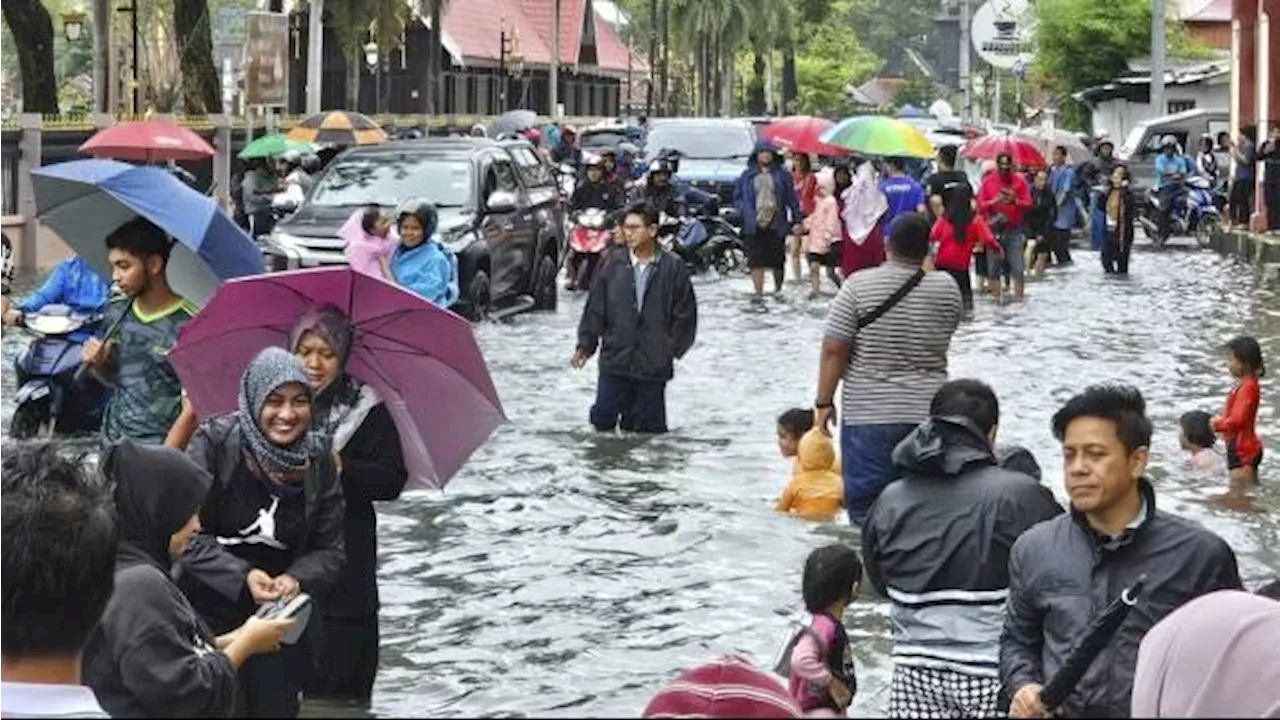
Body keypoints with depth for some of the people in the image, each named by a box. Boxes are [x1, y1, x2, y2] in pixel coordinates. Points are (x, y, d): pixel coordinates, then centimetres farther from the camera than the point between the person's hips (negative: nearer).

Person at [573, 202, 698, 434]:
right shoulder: (614, 265, 2)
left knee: (648, 426, 4)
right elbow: (595, 309, 6)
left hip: (654, 365, -2)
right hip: (614, 361, 2)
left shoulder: (673, 268, -3)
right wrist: (585, 345, 1)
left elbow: (685, 315, 2)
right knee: (602, 418, 1)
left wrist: (673, 348, -3)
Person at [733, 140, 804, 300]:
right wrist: (745, 211, -3)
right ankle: (759, 294, -3)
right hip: (754, 226, 0)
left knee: (778, 261, 8)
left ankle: (778, 290, 30)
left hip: (776, 225, 0)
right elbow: (737, 197, 12)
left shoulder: (781, 175, 5)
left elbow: (792, 199, 7)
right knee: (756, 262, -6)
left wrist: (797, 220, 4)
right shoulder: (747, 176, 6)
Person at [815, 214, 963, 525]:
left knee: (865, 506, 3)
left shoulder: (858, 286, -8)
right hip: (929, 415, 3)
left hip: (869, 416, -3)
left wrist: (824, 402, -1)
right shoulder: (947, 288, -1)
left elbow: (833, 350, -9)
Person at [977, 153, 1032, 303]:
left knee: (1018, 269, -5)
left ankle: (1018, 299, 0)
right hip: (994, 230, 1)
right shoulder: (987, 181, 6)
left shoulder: (1020, 181, 5)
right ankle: (997, 299, 8)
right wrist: (994, 202, -16)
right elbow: (980, 206, 2)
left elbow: (1028, 205, 2)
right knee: (993, 270, 0)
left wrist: (1015, 201, -16)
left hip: (1015, 231, -1)